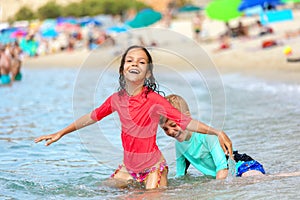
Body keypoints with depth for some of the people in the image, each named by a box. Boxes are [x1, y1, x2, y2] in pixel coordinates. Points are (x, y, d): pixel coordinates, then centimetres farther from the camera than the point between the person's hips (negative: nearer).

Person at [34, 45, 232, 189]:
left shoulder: (154, 100, -20)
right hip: (128, 167, 5)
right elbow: (92, 117, 12)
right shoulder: (117, 99, -4)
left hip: (153, 167, -5)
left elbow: (185, 121, -25)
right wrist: (60, 133, 20)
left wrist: (217, 132, -39)